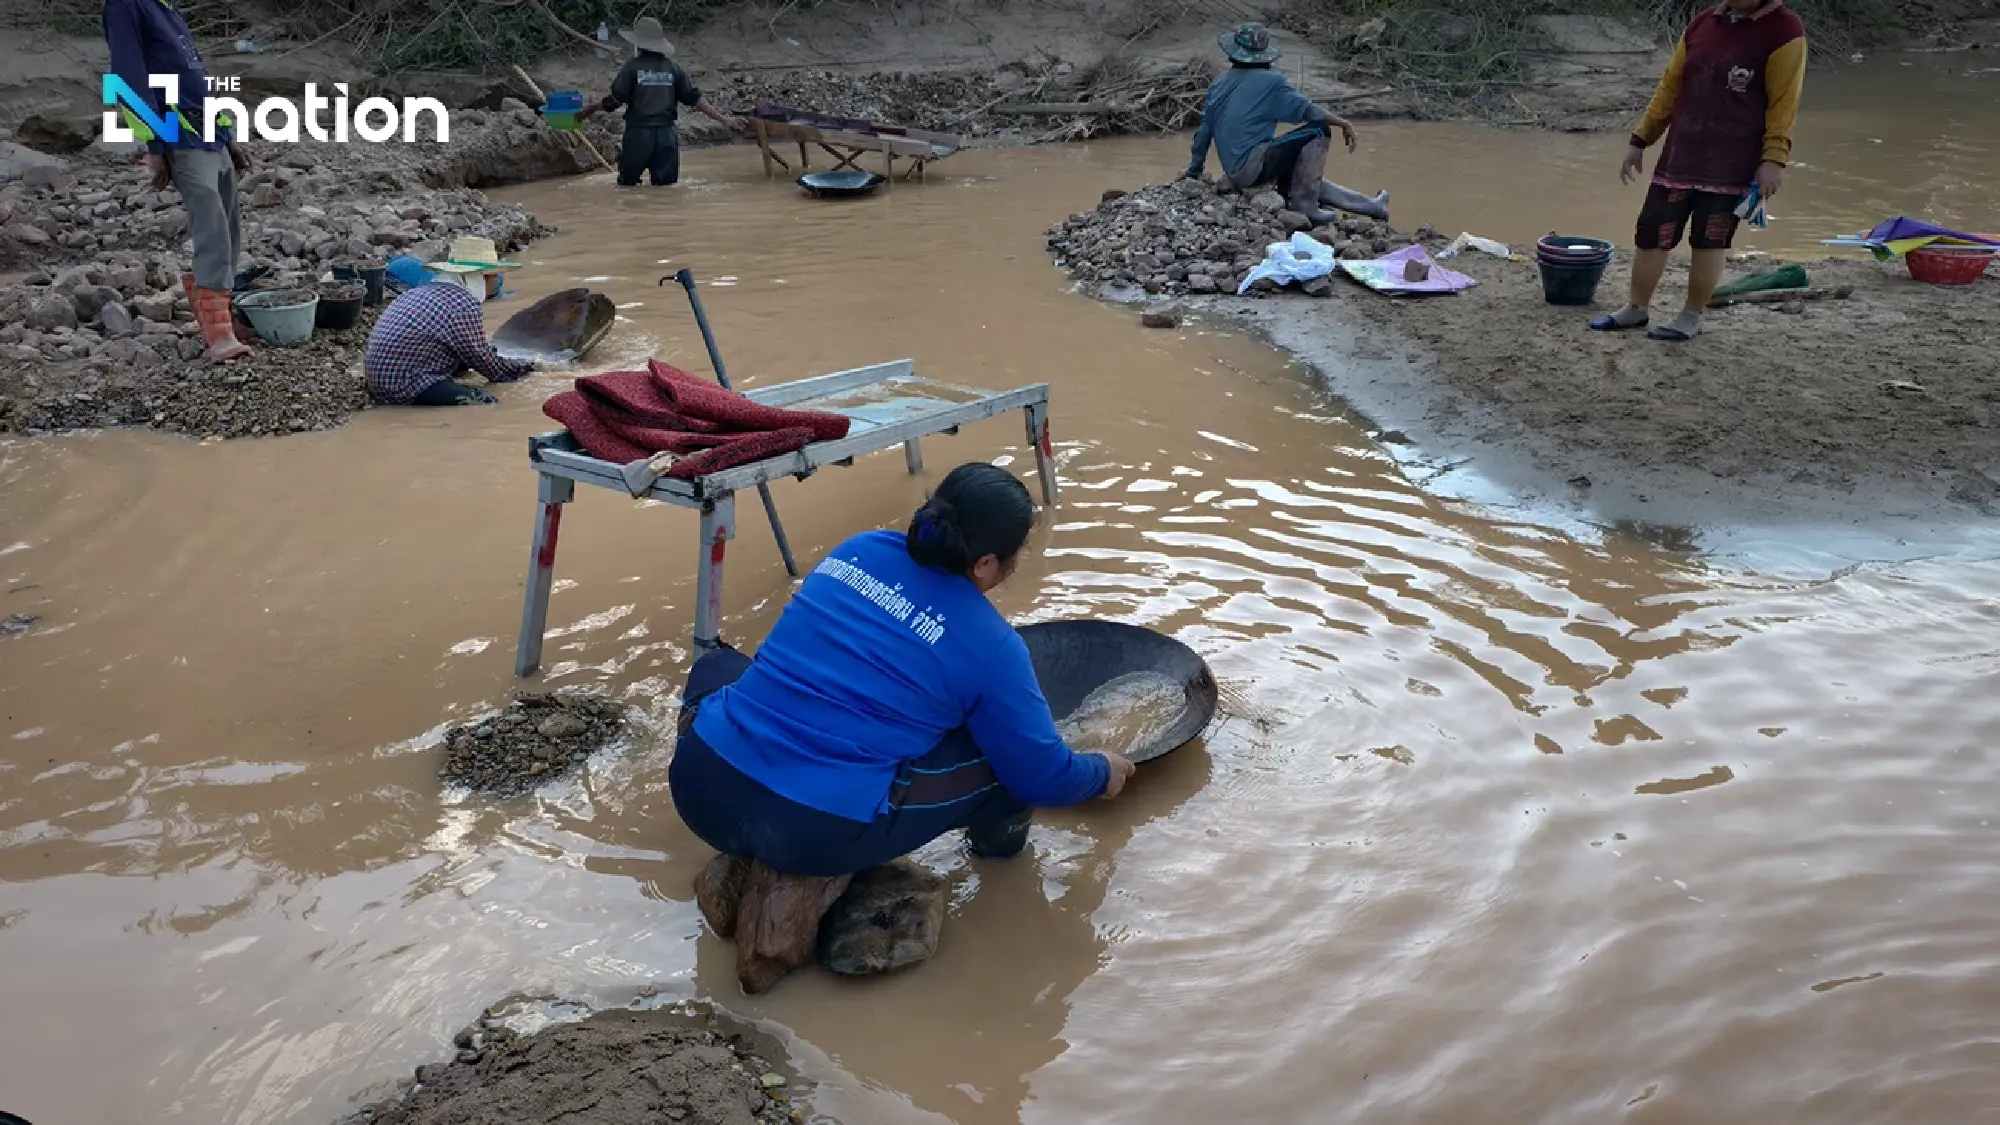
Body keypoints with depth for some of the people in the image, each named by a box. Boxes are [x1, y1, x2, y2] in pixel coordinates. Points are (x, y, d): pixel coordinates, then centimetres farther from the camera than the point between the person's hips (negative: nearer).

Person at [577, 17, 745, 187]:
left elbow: (614, 100, -6)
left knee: (627, 186, 9)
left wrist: (591, 109, 11)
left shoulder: (633, 66, -4)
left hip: (638, 134, -3)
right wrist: (723, 119, 11)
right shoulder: (672, 68, 4)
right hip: (667, 135, 3)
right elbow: (695, 99, 4)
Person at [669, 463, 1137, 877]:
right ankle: (996, 833, 35)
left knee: (718, 662, 36)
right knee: (1008, 747, 8)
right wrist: (1103, 773, 26)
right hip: (815, 837, -5)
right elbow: (1043, 776, 3)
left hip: (700, 789, 5)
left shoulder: (859, 549, 7)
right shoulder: (989, 644, -8)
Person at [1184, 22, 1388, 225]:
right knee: (1318, 130, -4)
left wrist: (1193, 173, 27)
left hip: (1234, 174, 8)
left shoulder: (1217, 85, 14)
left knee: (1309, 180, 23)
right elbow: (1306, 110, -10)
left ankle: (1371, 206, 29)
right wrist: (1343, 124, 1)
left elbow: (1203, 132, 17)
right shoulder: (1269, 81, -5)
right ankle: (1304, 206, -5)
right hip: (1254, 167, -8)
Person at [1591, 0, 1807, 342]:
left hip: (1730, 168, -5)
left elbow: (1783, 102, -11)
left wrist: (1773, 158, -17)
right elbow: (1670, 87, 14)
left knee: (1709, 243, 2)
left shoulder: (1784, 31, -8)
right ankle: (1636, 308, 22)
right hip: (1678, 158, 5)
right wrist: (1640, 140, 14)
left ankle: (1691, 317, 16)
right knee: (1651, 234, 7)